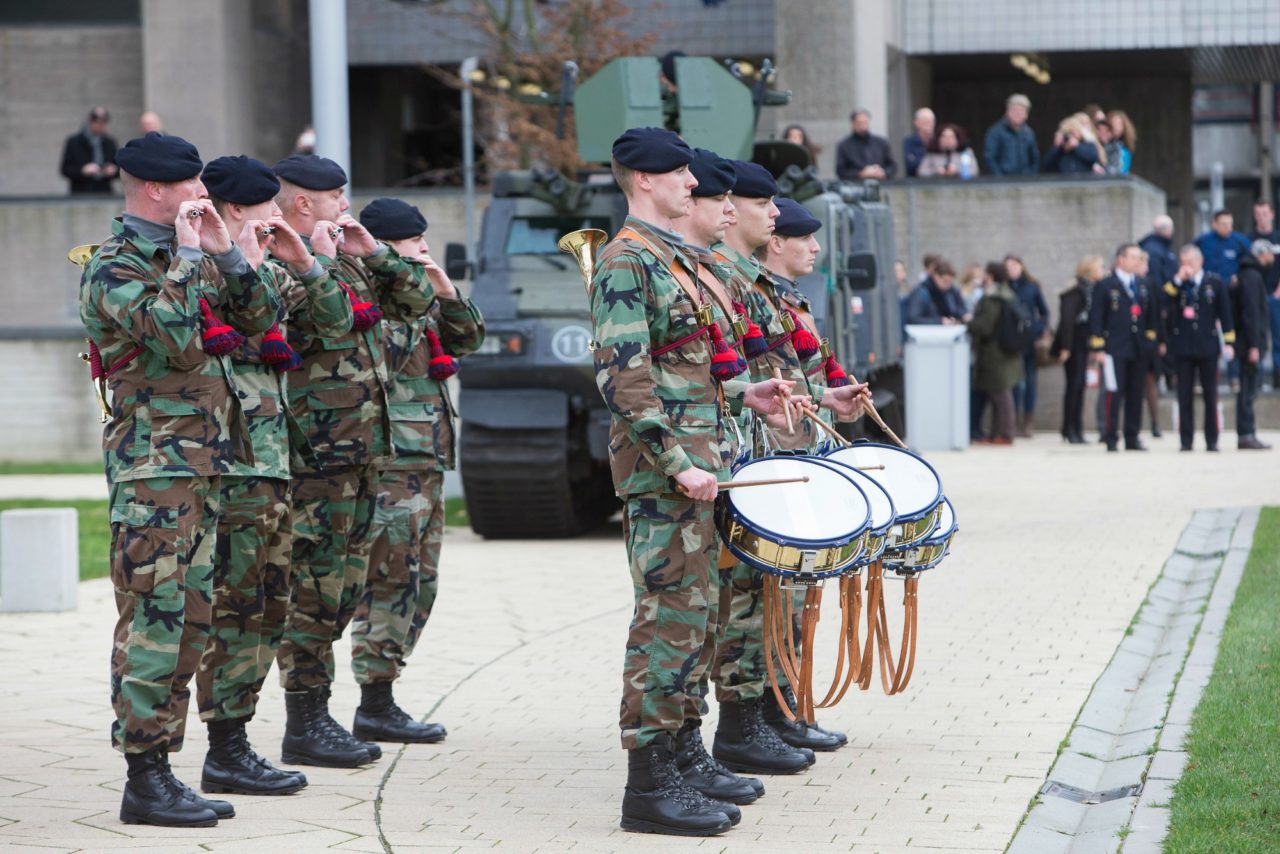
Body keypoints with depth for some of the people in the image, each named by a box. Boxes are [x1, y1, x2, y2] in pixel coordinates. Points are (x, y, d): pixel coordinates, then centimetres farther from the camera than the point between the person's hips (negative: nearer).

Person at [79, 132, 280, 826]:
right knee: (154, 618, -8)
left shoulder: (190, 258, 16)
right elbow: (177, 341, -24)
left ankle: (162, 766, 16)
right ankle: (143, 780, -5)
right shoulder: (114, 267, -11)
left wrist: (225, 250, 3)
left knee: (191, 619, 10)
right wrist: (187, 255, -17)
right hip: (155, 468, -9)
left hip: (203, 466, 9)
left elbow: (260, 320, 13)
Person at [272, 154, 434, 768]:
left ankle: (317, 716, 19)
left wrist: (374, 253, 6)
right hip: (316, 448, -9)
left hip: (361, 443, 9)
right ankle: (304, 725, -1)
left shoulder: (348, 262, 16)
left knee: (345, 584, 12)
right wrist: (320, 262, -20)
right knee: (314, 585, -6)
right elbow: (302, 330, -26)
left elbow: (416, 301, 19)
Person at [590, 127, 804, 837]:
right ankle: (649, 785, -6)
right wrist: (679, 464, -23)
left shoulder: (672, 259, 19)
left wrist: (742, 394, 13)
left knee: (690, 618, 11)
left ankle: (673, 764, 17)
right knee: (671, 618, -9)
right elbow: (623, 379, -19)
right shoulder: (626, 261, -12)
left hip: (693, 464, 10)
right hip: (662, 467, -10)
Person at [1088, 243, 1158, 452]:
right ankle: (1111, 439, -4)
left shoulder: (1143, 286, 15)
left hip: (1138, 349, 5)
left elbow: (1151, 316, 19)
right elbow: (1095, 318, -4)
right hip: (1114, 349, -5)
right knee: (1114, 393, -8)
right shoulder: (1104, 286, -1)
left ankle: (1132, 438, 12)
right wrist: (1097, 348, -10)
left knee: (1135, 395, 6)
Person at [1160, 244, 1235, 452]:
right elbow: (1162, 302, -12)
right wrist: (1178, 280, -14)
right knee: (1185, 396, 1)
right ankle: (1186, 440, 5)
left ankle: (1212, 441, 9)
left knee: (1210, 396, 3)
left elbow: (1225, 314, 5)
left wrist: (1229, 342, 0)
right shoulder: (1176, 284, 5)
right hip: (1183, 347, 1)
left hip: (1208, 347, -1)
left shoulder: (1215, 282, 3)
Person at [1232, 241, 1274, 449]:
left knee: (1249, 389, 12)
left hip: (1249, 343, 10)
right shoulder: (1252, 277, -14)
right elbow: (1251, 313, -20)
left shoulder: (1248, 275, 17)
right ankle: (1246, 435, -8)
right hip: (1250, 341, -10)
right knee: (1248, 390, -8)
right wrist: (1254, 346, -22)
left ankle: (1247, 434, 15)